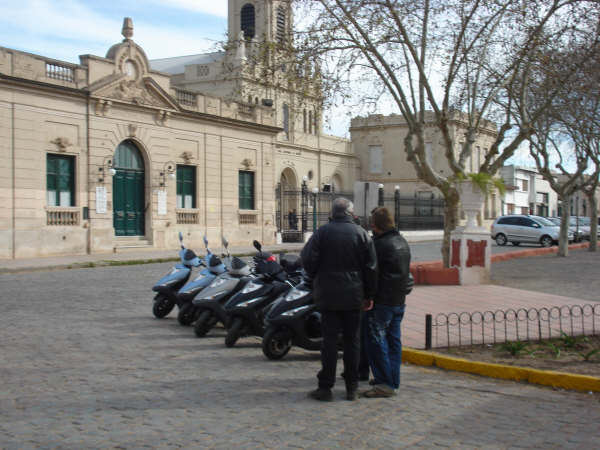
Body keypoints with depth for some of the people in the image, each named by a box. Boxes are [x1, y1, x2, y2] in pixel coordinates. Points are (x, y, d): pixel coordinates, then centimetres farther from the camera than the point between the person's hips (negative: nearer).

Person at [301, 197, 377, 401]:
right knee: (352, 340, 8)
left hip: (328, 295, -1)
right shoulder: (361, 234, 2)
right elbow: (371, 267, 1)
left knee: (329, 340, 2)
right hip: (353, 296, 2)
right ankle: (352, 388, 12)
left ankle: (325, 387, 4)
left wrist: (316, 278, 11)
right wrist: (368, 294, 9)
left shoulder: (323, 232, -4)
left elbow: (308, 258, -8)